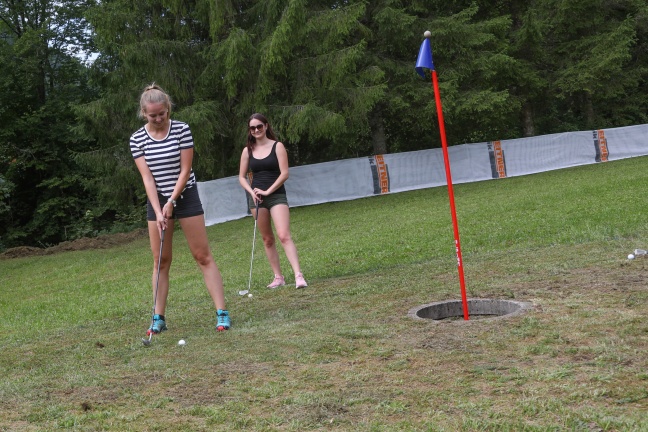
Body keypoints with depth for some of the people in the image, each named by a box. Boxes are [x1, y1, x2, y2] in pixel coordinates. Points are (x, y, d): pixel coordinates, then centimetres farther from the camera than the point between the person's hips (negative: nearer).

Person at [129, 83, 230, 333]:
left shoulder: (182, 130, -8)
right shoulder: (137, 139, -3)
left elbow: (185, 170, -9)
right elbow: (147, 177, -8)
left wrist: (171, 203, -14)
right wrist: (158, 211, -17)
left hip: (185, 196, -2)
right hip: (157, 200, 2)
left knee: (203, 256, -3)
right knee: (161, 261, 5)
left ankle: (222, 313, -4)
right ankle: (158, 318, 10)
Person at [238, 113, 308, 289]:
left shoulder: (277, 146, -1)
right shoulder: (248, 151, 7)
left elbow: (284, 173, -7)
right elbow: (242, 177, 12)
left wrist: (268, 191, -14)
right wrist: (251, 192, -7)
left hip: (277, 195, -4)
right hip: (256, 197, 4)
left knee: (284, 236, -17)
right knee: (267, 239, 7)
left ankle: (298, 276, -23)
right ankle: (278, 277, 15)